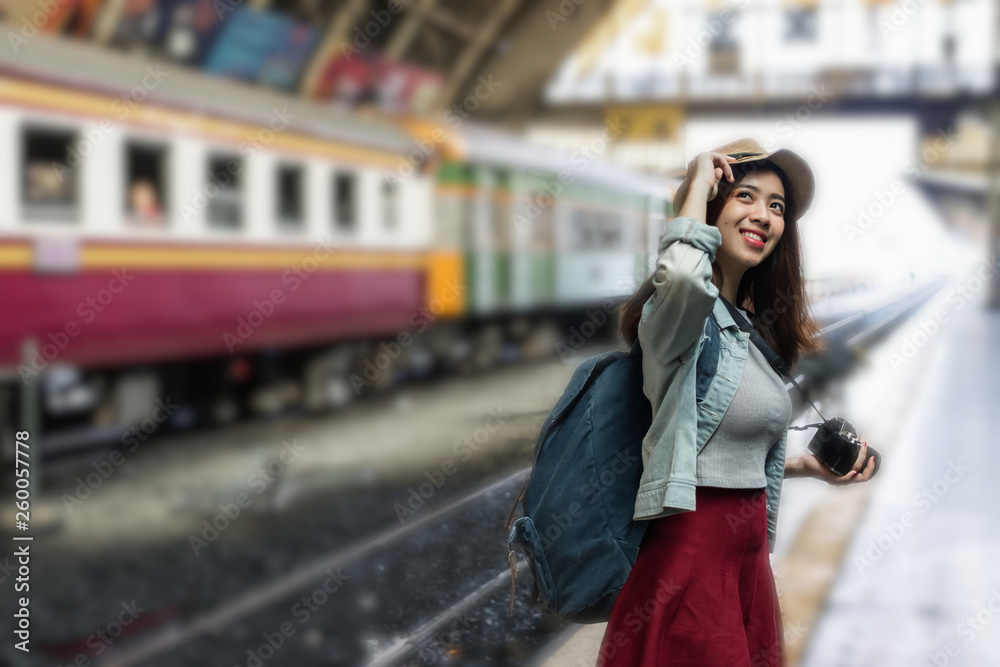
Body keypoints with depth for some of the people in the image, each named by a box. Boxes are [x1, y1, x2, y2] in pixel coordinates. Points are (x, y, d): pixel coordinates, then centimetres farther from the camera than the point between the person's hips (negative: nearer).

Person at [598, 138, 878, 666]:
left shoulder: (752, 331, 14)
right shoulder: (685, 312, -13)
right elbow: (683, 276, -40)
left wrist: (809, 467, 11)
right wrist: (699, 184, -23)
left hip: (750, 554, 9)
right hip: (691, 549, -9)